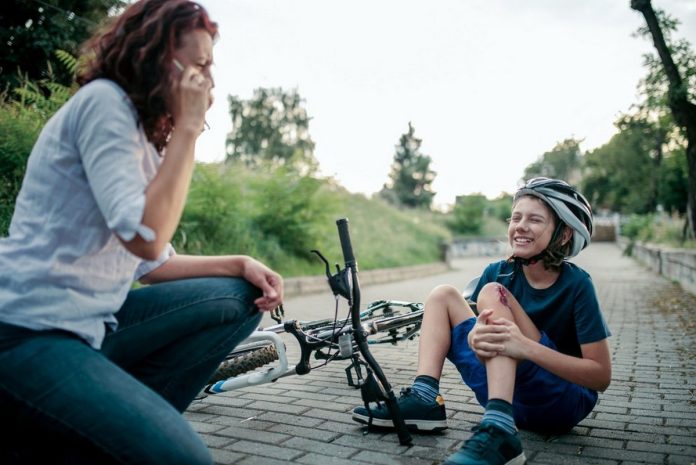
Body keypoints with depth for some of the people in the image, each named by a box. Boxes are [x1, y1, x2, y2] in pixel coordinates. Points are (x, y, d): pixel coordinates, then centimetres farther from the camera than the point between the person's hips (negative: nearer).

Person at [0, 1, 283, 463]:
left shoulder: (148, 142, 15)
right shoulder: (104, 100, -12)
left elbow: (153, 263, 14)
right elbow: (145, 238, -24)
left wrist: (240, 264, 1)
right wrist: (187, 127, -16)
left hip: (90, 323, 9)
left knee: (240, 297, 4)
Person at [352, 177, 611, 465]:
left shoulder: (576, 284, -15)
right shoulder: (499, 273, -3)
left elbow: (602, 376, -19)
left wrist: (527, 347, -34)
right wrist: (477, 336, -30)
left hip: (564, 402, -5)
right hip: (510, 394, 5)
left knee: (493, 293, -24)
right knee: (443, 295, 2)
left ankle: (499, 431, -38)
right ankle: (423, 401, -14)